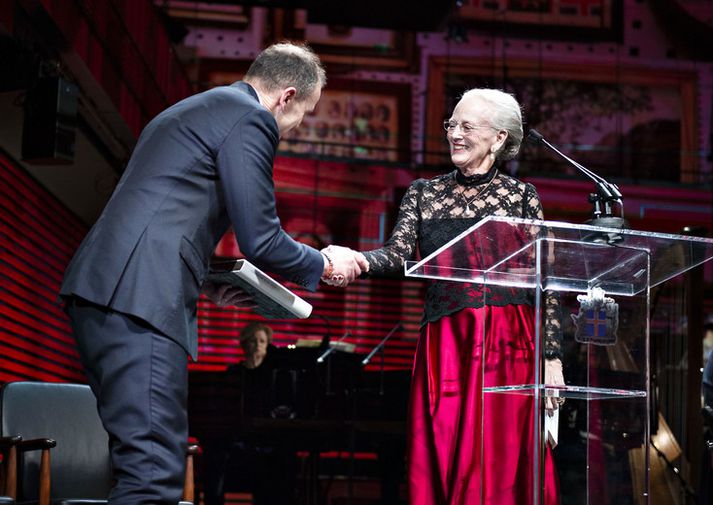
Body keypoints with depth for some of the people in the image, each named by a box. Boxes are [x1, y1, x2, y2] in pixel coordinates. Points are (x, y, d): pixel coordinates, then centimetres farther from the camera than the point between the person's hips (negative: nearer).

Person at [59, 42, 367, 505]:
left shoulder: (191, 111, 28)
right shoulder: (249, 119, -2)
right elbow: (259, 241, -5)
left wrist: (208, 283, 29)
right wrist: (324, 264, 12)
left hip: (102, 292, 10)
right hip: (140, 298, -10)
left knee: (143, 463, 12)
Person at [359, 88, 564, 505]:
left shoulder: (521, 197, 6)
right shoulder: (424, 194, 12)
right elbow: (398, 256, -2)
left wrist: (553, 359, -2)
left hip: (509, 345, -2)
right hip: (445, 346, 2)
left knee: (503, 466, -4)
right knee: (441, 465, -1)